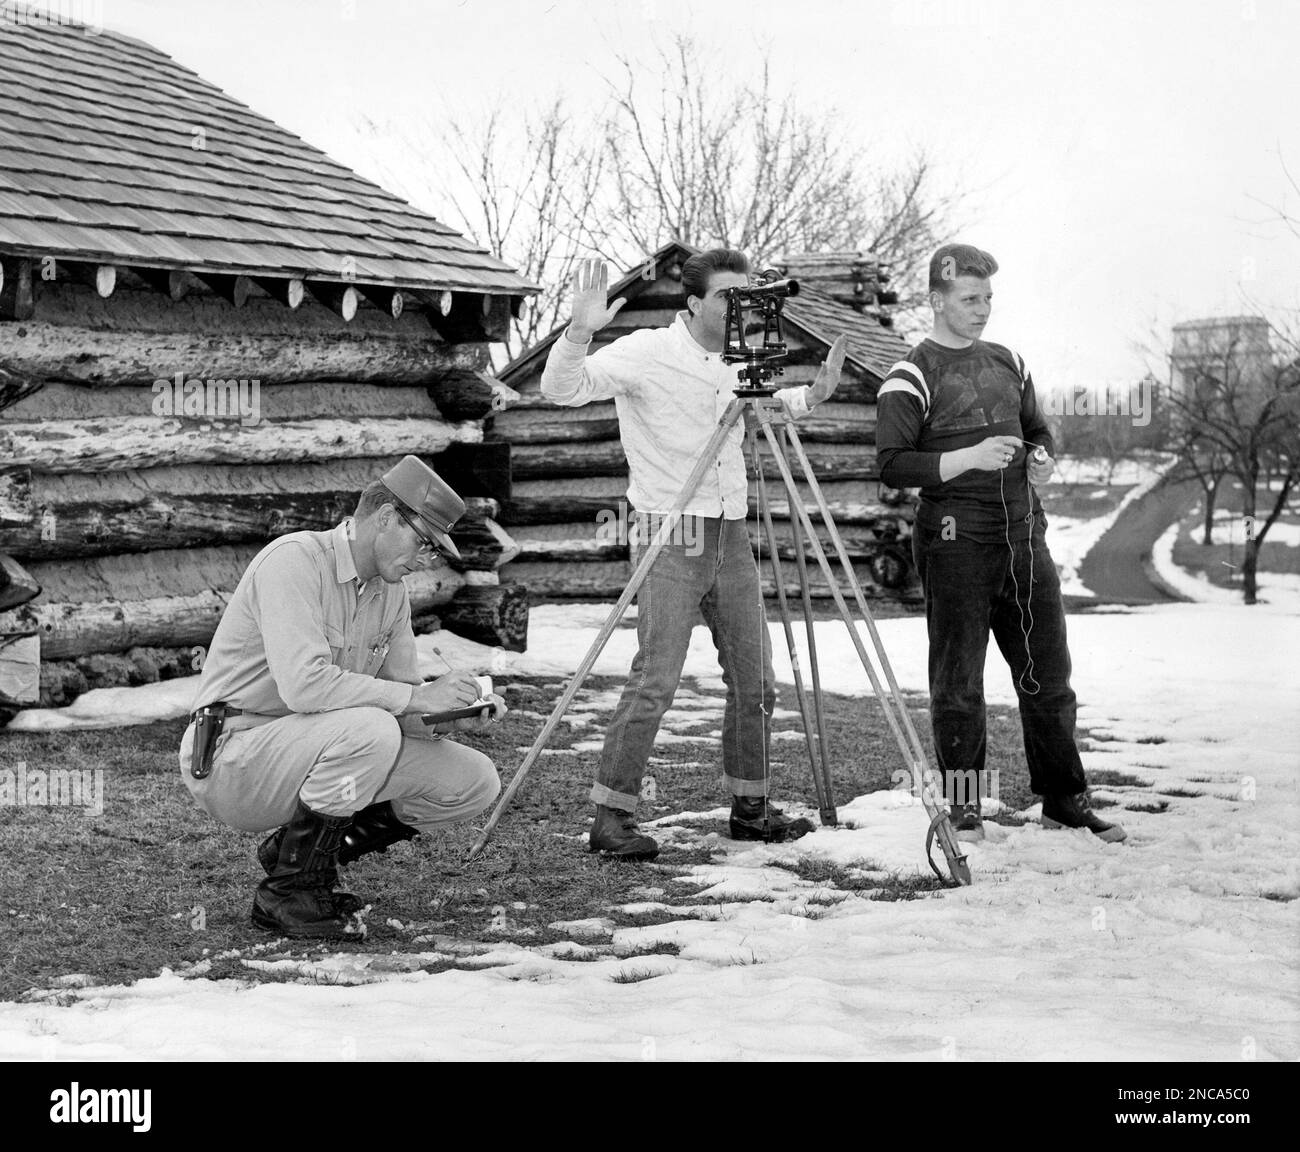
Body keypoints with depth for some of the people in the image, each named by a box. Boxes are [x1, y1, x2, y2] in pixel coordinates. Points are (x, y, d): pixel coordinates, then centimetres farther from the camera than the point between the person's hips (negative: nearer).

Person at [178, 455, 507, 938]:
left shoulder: (390, 590, 9)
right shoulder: (294, 559, -18)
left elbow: (398, 702, 9)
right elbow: (304, 684, -31)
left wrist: (452, 715, -13)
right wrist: (418, 698, -28)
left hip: (312, 753, 8)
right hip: (233, 758, -8)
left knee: (475, 781, -3)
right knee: (369, 729, -36)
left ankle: (303, 855, 9)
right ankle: (289, 892, -16)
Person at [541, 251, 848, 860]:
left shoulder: (739, 362, 10)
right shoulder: (647, 352, -10)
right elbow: (562, 388, -19)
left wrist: (813, 394, 11)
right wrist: (580, 333, -37)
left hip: (731, 541, 7)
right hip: (671, 539, -7)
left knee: (755, 680, 10)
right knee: (654, 682, -13)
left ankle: (750, 807, 23)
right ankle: (611, 816, -5)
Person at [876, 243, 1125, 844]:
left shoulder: (1007, 362, 16)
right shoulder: (911, 377, -5)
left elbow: (1038, 429, 27)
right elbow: (892, 465, -12)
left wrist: (1042, 457, 4)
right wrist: (969, 458, -20)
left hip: (1024, 534, 6)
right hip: (955, 540, -6)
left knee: (1047, 673, 9)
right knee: (958, 682, 0)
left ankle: (1064, 798, 20)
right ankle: (963, 808, 11)